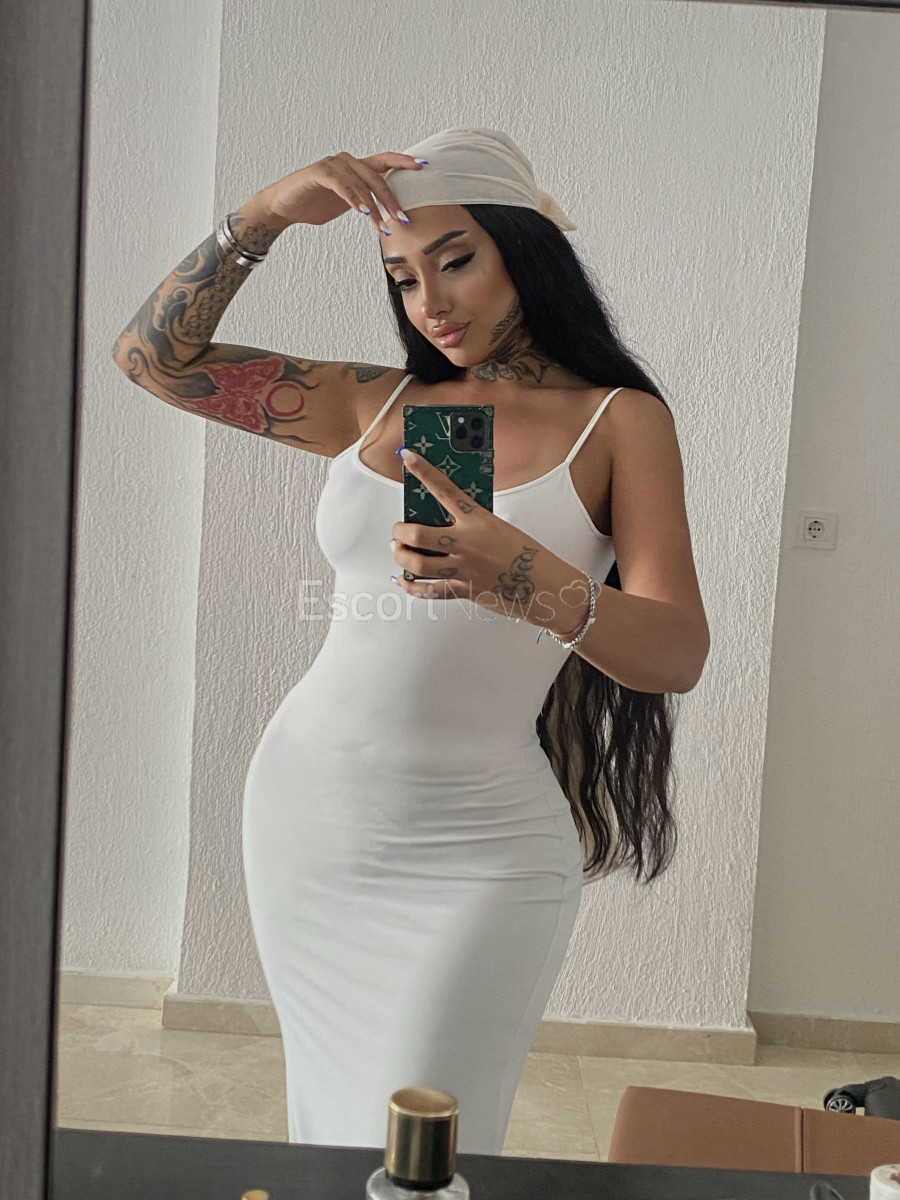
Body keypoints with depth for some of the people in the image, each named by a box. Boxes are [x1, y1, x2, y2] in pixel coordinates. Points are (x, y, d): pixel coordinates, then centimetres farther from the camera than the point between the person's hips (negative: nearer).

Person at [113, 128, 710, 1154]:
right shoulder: (376, 404, 8)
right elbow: (154, 356, 9)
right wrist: (267, 215, -2)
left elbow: (677, 655, -12)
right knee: (321, 1142, 19)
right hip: (302, 810, 4)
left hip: (475, 849, -4)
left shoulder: (619, 418, -1)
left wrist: (538, 586, -31)